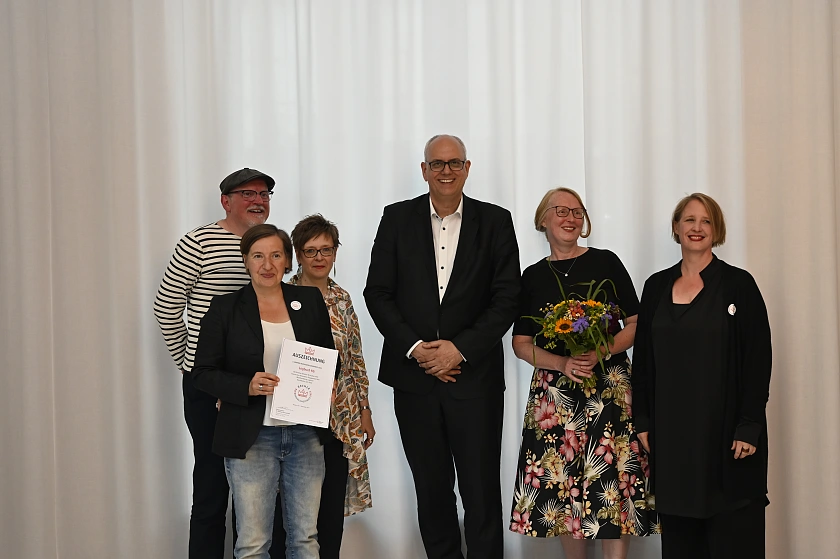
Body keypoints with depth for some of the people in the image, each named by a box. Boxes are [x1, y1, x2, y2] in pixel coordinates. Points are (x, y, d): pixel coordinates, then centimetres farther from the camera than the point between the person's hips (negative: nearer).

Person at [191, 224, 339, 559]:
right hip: (251, 438, -2)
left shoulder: (310, 301, 6)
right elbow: (203, 373, -1)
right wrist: (247, 387, -17)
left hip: (305, 434, 3)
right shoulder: (225, 309, -1)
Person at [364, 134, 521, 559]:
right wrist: (415, 347, -10)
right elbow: (377, 293, 2)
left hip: (474, 376, -2)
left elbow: (506, 299, -2)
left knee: (481, 490, -1)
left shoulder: (495, 221, 3)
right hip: (414, 375, 2)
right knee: (431, 490, 12)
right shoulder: (397, 219, 5)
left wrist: (459, 348, -11)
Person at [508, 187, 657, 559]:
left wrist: (602, 352, -15)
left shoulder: (606, 263, 5)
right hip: (555, 393, 2)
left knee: (614, 481, -9)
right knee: (564, 483, 0)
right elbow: (521, 343, 7)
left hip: (610, 387, -1)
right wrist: (563, 363, -11)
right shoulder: (533, 276, 9)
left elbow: (635, 325, 4)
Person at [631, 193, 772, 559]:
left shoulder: (738, 284, -3)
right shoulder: (657, 286, 9)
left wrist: (750, 426, -11)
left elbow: (758, 359, -6)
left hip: (724, 426, -3)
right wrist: (643, 420, 5)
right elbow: (642, 358, 11)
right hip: (670, 429, 3)